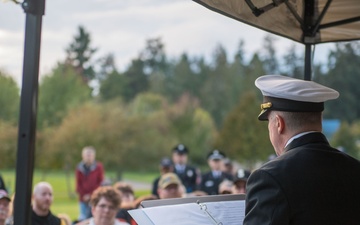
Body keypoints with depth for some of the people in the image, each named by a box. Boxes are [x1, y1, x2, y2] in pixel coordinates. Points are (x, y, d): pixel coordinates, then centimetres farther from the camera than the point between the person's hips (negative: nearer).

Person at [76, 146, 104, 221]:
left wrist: (91, 195, -7)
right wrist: (83, 195, -4)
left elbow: (100, 182, 0)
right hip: (83, 198, 2)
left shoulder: (98, 167, 1)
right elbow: (78, 184, 9)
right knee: (83, 218, -2)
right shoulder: (79, 168, 7)